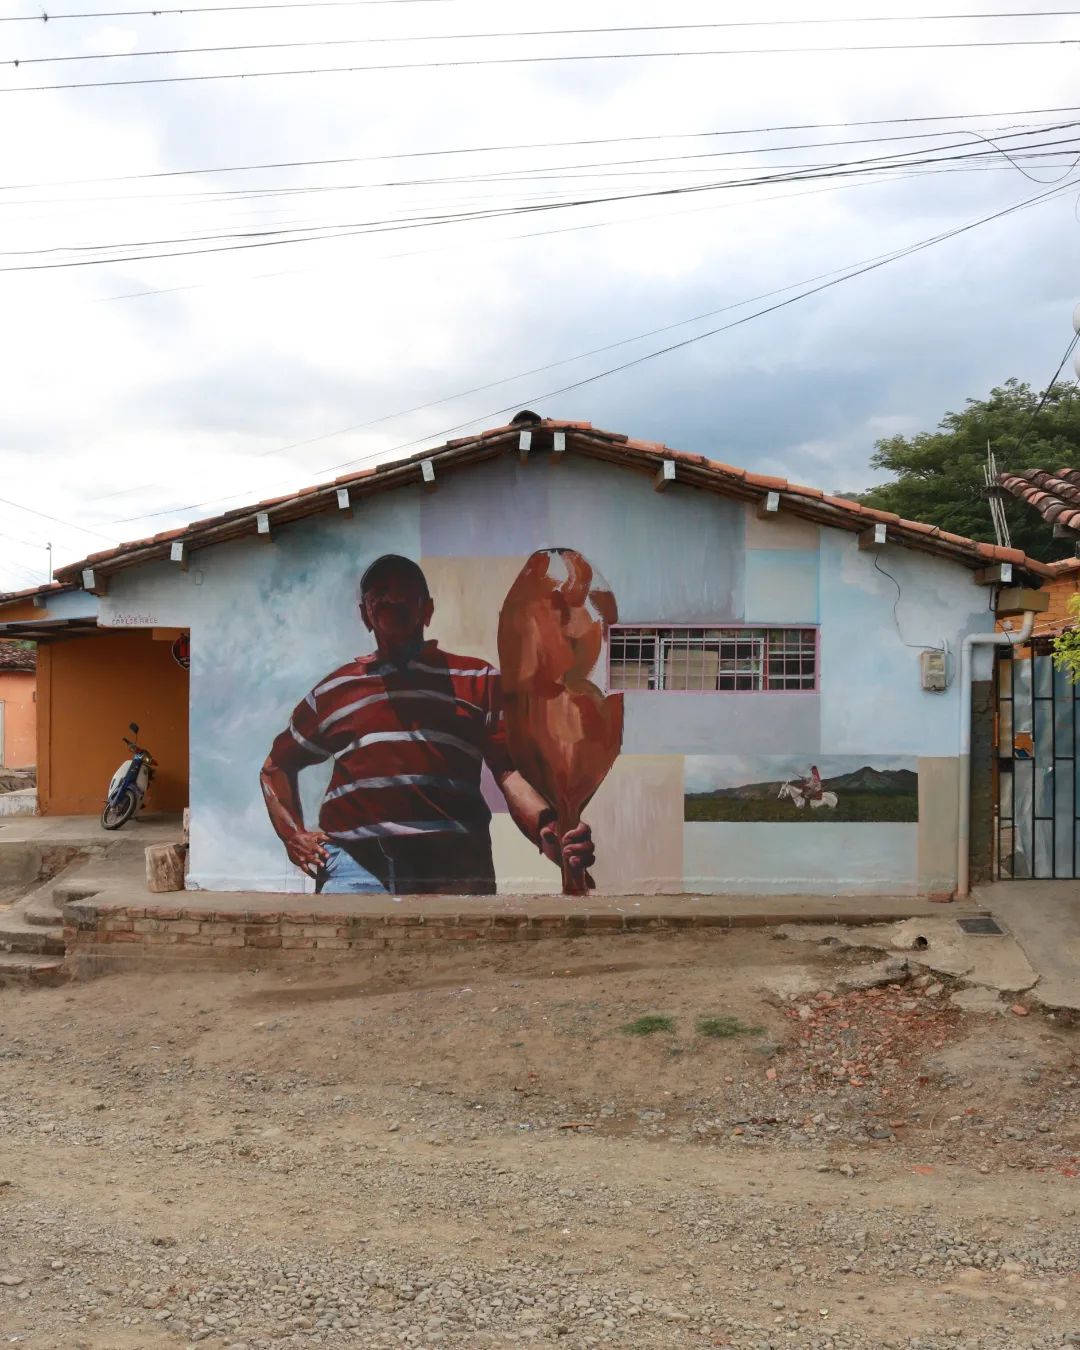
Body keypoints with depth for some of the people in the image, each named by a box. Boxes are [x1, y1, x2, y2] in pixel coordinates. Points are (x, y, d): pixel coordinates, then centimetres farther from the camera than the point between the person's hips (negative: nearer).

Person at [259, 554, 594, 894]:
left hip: (453, 864, -1)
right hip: (353, 863, 1)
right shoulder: (335, 690, 21)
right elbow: (276, 767, 33)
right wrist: (293, 835, 15)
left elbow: (513, 772, 1)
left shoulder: (479, 681, 14)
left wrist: (549, 829, -20)